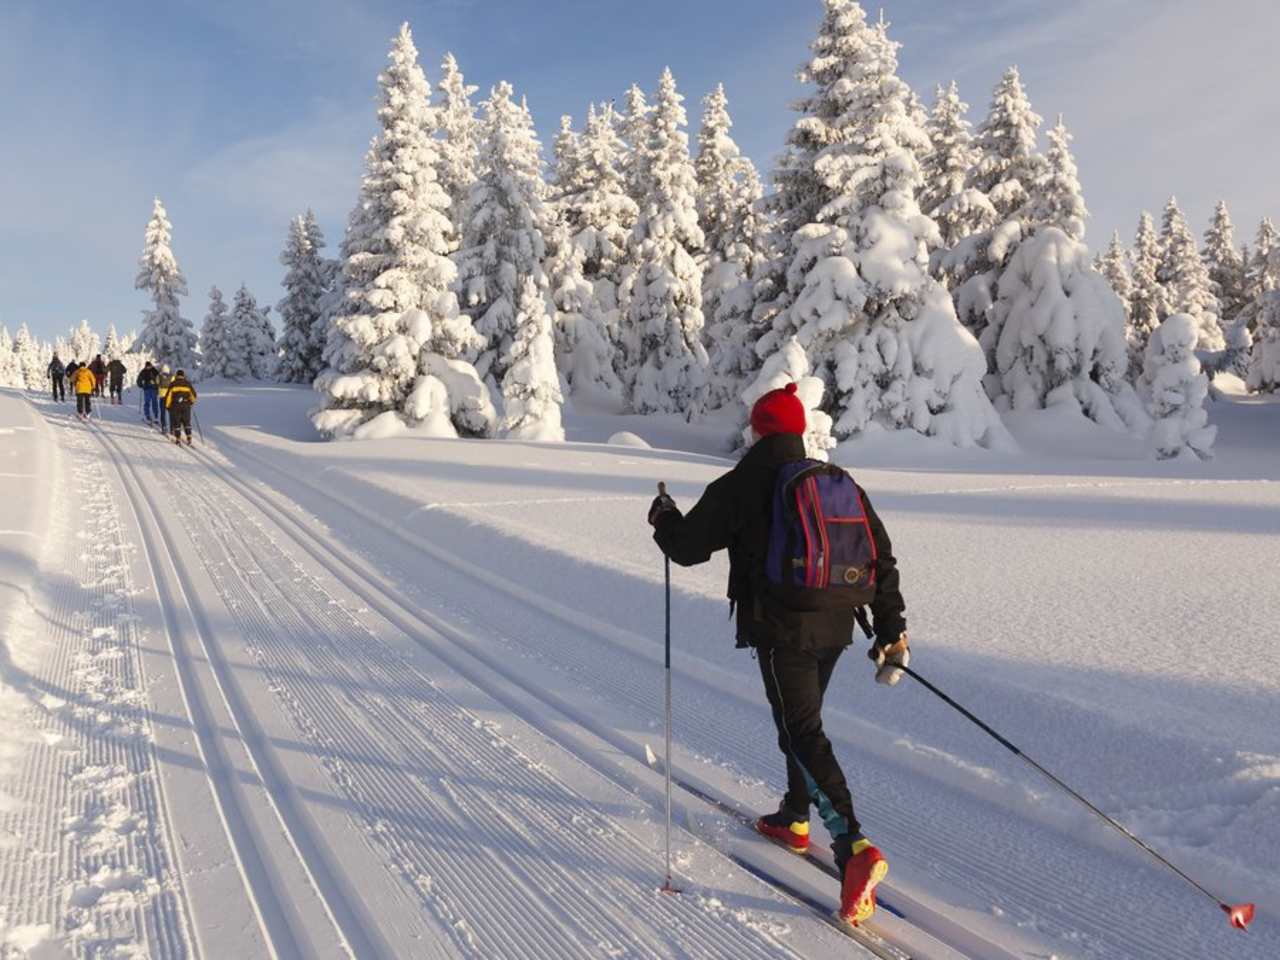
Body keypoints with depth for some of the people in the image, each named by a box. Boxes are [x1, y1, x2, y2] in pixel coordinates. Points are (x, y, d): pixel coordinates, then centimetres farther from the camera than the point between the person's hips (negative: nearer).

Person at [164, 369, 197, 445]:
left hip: (175, 406, -1)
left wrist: (167, 405, 10)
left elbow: (168, 395, -2)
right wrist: (192, 402, 30)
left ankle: (178, 439, 7)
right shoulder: (187, 383, 4)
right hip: (186, 406, 1)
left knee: (176, 422, 7)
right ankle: (189, 438, 0)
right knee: (187, 422, 10)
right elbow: (193, 394, 10)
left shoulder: (172, 384, 0)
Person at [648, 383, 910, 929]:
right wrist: (892, 629, 13)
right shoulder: (843, 484, 10)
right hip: (835, 626, 7)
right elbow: (883, 559, 8)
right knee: (802, 719, 24)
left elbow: (688, 546, -1)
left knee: (803, 734, -7)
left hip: (781, 629, -7)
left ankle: (854, 847, -20)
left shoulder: (741, 486, -7)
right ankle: (794, 819, 40)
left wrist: (664, 518, 21)